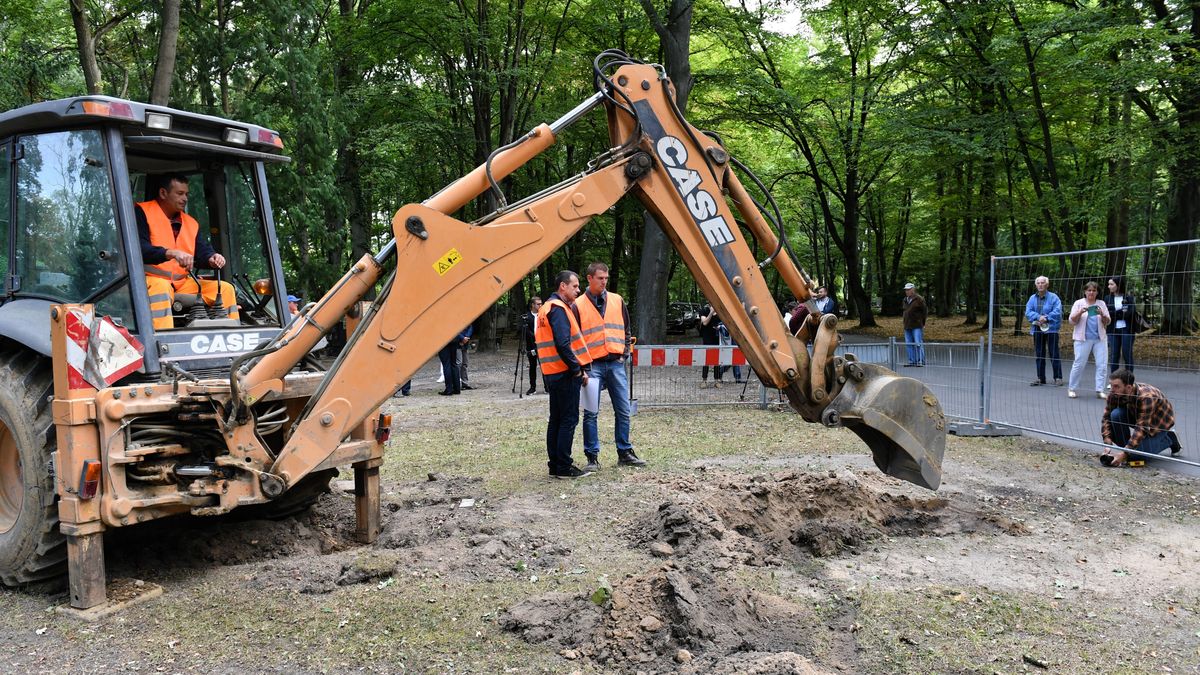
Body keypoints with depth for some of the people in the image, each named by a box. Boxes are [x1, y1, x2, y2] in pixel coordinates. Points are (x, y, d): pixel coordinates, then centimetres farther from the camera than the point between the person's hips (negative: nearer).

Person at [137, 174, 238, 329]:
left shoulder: (191, 222, 19)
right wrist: (172, 253, -32)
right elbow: (139, 249, -17)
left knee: (225, 288, -4)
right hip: (151, 280, -7)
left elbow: (202, 250, 14)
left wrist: (211, 259, -12)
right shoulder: (142, 212, -3)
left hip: (183, 283, 7)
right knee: (160, 287, -40)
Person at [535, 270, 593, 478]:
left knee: (556, 419, 13)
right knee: (569, 420, -5)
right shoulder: (558, 309, -14)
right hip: (565, 374, -10)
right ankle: (564, 467, -3)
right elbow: (563, 344, -23)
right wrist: (578, 370, -16)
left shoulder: (546, 308, 18)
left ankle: (554, 464, 17)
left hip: (552, 373, 10)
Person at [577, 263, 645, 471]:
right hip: (593, 365, -3)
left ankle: (625, 453, 17)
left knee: (623, 411, 6)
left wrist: (624, 353, 7)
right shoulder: (579, 305, -1)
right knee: (590, 413, -3)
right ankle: (592, 457, 5)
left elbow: (626, 330, 17)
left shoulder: (617, 301, 10)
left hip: (616, 363, 3)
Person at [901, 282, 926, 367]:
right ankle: (912, 361, 14)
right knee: (909, 344, 7)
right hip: (907, 326, 7)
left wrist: (922, 323, -2)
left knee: (918, 344, -9)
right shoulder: (905, 300, 14)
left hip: (917, 326, -7)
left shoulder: (919, 299, -5)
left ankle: (921, 362, -6)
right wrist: (905, 323, 15)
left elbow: (925, 312, -1)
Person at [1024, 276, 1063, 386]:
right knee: (1039, 355, 10)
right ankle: (1040, 378, 18)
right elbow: (1028, 312, -1)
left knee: (1054, 354, -3)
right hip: (1037, 329, 4)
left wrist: (1046, 318, -20)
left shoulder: (1053, 297, -3)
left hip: (1051, 329, -4)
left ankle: (1058, 378, 3)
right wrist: (1038, 317, -17)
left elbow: (1057, 312, -13)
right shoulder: (1032, 298, 8)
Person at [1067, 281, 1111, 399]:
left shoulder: (1101, 304, 10)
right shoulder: (1079, 303, 3)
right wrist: (1080, 312, -21)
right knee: (1079, 364, -3)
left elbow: (1107, 322, 7)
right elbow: (1072, 320, -3)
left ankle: (1100, 390, 4)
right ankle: (1071, 388, 8)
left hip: (1100, 339, 3)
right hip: (1083, 339, -3)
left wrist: (1102, 314, -14)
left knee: (1101, 364, -2)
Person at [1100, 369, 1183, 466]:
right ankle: (1125, 447, -8)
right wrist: (1108, 444, -32)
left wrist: (1124, 453, -45)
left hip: (1159, 420, -5)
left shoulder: (1146, 397, -39)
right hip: (1136, 415, 5)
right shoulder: (1114, 395, -22)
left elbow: (1142, 428, -40)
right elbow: (1106, 417, -19)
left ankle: (1169, 439, 8)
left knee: (1138, 453, -18)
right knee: (1116, 414, -26)